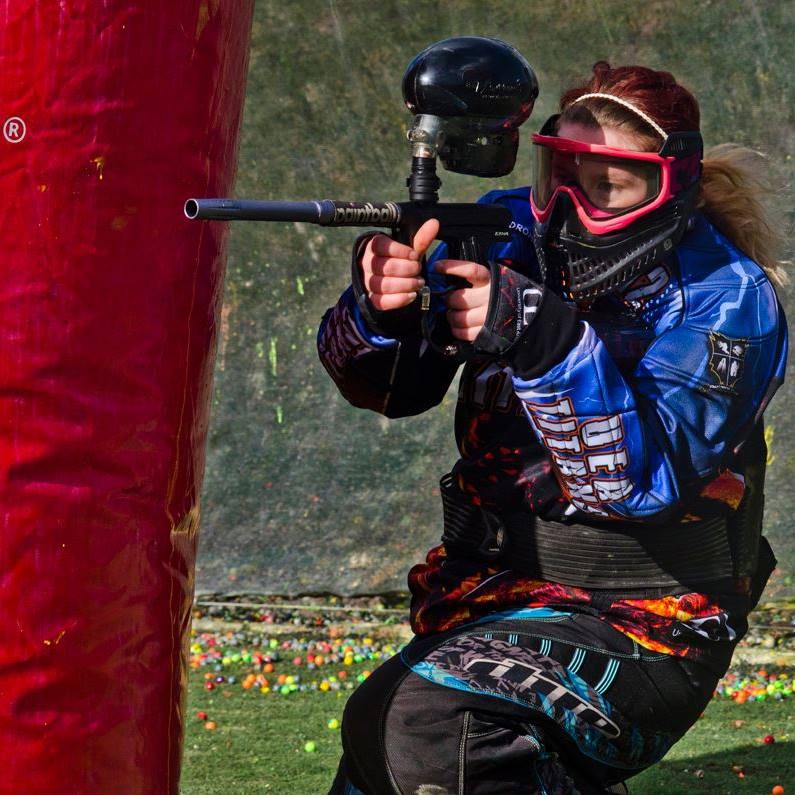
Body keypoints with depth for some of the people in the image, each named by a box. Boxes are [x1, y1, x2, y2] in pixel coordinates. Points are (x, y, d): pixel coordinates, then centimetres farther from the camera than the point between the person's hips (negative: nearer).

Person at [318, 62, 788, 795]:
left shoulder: (726, 298, -11)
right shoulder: (509, 234, 2)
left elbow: (645, 479, -23)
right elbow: (384, 382, -3)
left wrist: (544, 339, -35)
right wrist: (379, 306, -25)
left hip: (640, 624, -6)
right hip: (487, 592, 6)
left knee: (431, 724, -28)